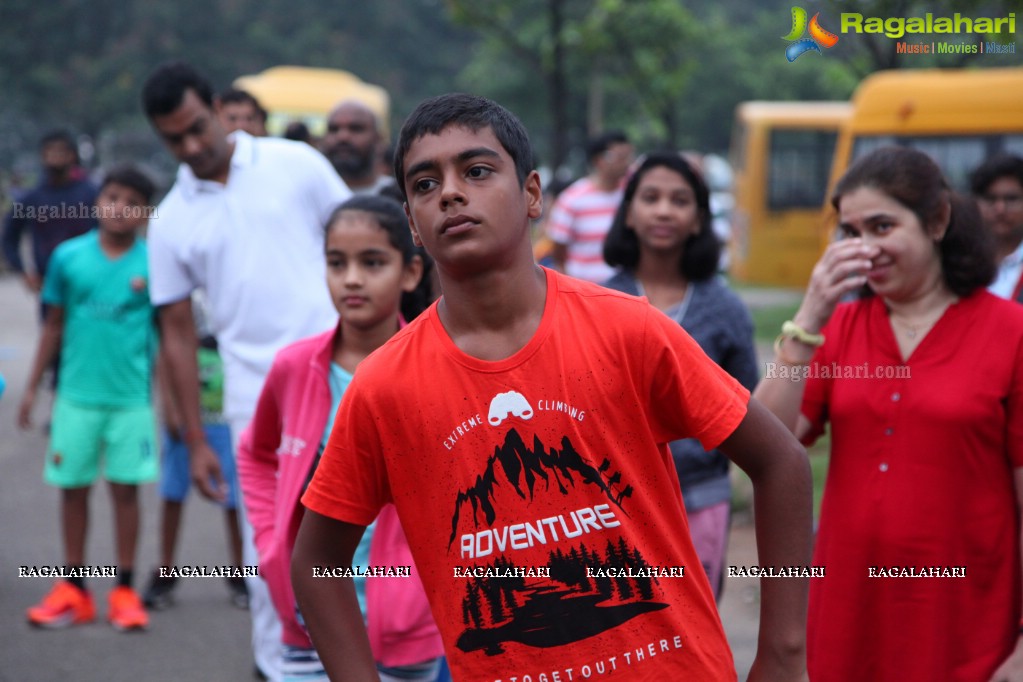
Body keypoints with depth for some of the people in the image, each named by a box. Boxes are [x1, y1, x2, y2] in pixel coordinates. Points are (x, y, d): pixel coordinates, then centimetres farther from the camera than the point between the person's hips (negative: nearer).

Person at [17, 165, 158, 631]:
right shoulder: (69, 257, 0)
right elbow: (54, 326, 8)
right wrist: (32, 388, 8)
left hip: (131, 396, -2)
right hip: (77, 394, 2)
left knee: (125, 487, 5)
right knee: (73, 486, 8)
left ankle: (125, 590, 15)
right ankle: (73, 590, 19)